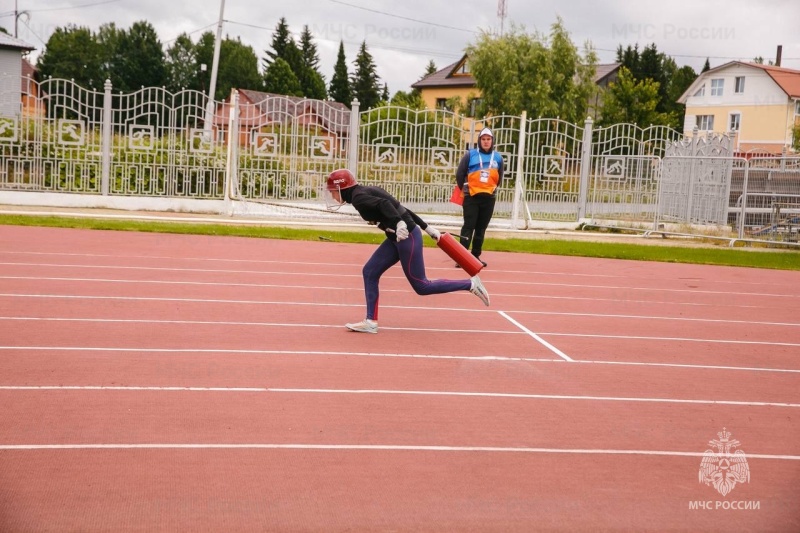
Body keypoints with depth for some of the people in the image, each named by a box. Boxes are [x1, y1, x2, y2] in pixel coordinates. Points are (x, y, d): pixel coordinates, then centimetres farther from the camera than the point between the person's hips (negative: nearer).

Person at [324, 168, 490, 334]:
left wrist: (399, 224, -42)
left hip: (406, 236, -10)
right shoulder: (366, 192, 17)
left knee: (421, 287, -1)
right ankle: (370, 322, 10)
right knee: (369, 272, 8)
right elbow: (399, 207, 17)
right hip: (398, 238, 10)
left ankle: (470, 284, 5)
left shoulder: (358, 197, -10)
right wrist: (426, 228, 18)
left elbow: (384, 203, -28)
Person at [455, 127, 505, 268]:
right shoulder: (470, 155, -3)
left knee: (481, 228, 9)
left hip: (489, 198, 3)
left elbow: (499, 178, 18)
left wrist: (491, 188, 11)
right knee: (469, 226, -5)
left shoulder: (498, 158, 6)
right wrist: (465, 189, 6)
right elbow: (459, 174, 1)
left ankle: (476, 255, 17)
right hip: (471, 197, -3)